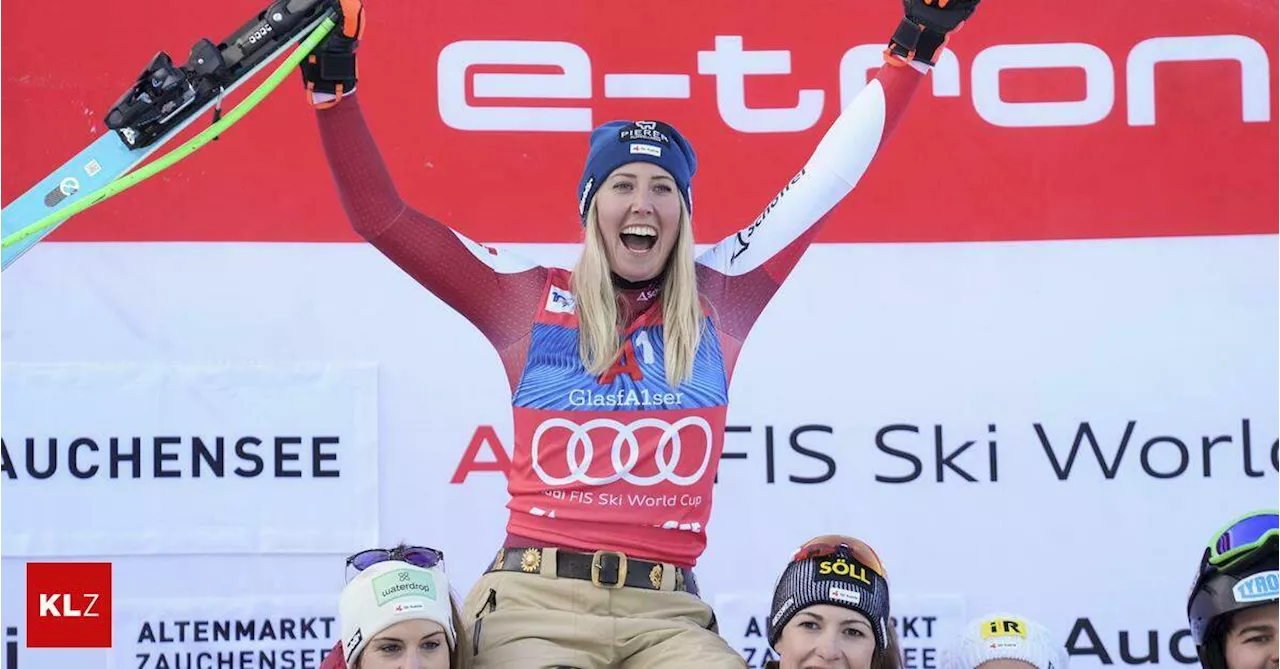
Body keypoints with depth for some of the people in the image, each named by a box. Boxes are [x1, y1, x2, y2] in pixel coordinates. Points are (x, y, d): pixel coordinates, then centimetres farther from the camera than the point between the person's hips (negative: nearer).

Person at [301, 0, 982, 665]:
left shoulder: (718, 303, 13)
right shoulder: (531, 302, 10)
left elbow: (824, 181, 15)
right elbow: (383, 219, 8)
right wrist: (333, 86, 1)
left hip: (666, 613, 2)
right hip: (535, 600, -1)